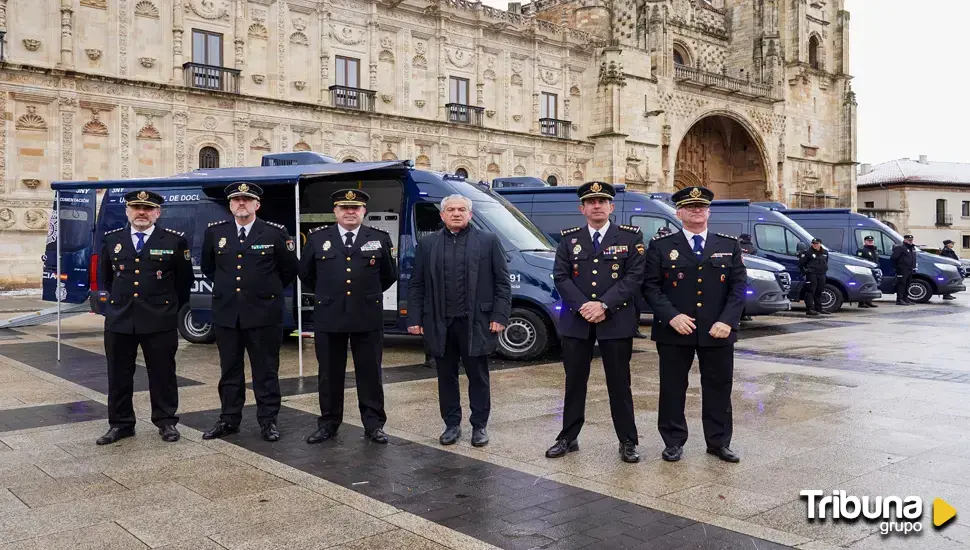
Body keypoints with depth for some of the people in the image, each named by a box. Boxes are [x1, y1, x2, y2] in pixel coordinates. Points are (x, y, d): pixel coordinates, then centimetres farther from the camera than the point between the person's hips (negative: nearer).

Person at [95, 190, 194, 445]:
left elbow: (185, 280, 6)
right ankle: (121, 424, 22)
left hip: (160, 322, -3)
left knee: (163, 373, 6)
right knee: (118, 375, 9)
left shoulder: (175, 240, -3)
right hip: (119, 320, 3)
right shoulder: (112, 240, 7)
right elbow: (104, 276, 22)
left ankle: (166, 421, 19)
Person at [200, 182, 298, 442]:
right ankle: (229, 420, 22)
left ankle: (268, 420, 14)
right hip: (226, 313, 3)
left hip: (263, 314, -3)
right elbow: (207, 267, 21)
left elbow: (290, 270, 7)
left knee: (266, 370, 4)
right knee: (230, 370, 11)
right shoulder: (215, 232, 6)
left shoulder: (275, 233, -3)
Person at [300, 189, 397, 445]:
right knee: (329, 374, 9)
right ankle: (328, 423, 21)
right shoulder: (317, 237, 4)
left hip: (368, 317, 0)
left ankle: (374, 424, 15)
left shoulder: (380, 238, 3)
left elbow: (389, 275, 13)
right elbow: (305, 273, 16)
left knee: (370, 373, 5)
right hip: (329, 317, 1)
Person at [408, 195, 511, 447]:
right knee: (446, 376, 10)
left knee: (478, 376, 7)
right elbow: (416, 285, 9)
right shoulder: (427, 244, 9)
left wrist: (500, 316, -7)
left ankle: (479, 425, 20)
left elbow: (502, 282, 2)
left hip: (476, 323, -2)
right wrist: (414, 318, 2)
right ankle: (452, 424, 23)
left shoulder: (489, 241, 3)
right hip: (440, 323, 2)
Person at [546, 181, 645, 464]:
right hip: (576, 321, 2)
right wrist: (583, 307, -13)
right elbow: (561, 277, 1)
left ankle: (628, 442, 15)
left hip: (616, 321, -2)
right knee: (574, 382, 10)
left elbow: (634, 276, -6)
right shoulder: (569, 239, 8)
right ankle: (568, 438, 21)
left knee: (619, 383, 4)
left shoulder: (631, 236, 2)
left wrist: (604, 305, -16)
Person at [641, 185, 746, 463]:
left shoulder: (730, 245, 9)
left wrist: (727, 321, -10)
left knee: (719, 387, 9)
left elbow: (739, 285, 3)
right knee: (672, 387, 6)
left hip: (718, 332, 2)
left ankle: (719, 443, 23)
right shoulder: (661, 246, 3)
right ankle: (673, 442, 19)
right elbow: (651, 286, -3)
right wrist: (671, 316, -15)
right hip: (674, 331, -1)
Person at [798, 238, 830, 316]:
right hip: (811, 274, -6)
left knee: (819, 292, 13)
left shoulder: (825, 252, 13)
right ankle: (810, 309, -13)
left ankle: (819, 309, 22)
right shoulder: (808, 252, -6)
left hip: (821, 274, 6)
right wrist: (804, 270, -5)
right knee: (810, 292, -11)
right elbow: (801, 263, -5)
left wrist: (825, 268, 18)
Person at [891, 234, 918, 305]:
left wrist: (914, 267, 19)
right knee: (901, 284, -11)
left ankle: (905, 298, 21)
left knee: (907, 285, 13)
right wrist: (896, 266, -10)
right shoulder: (900, 248, -11)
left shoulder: (913, 248, 18)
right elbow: (893, 258, -17)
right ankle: (899, 300, -13)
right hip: (902, 270, -9)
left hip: (910, 270, 9)